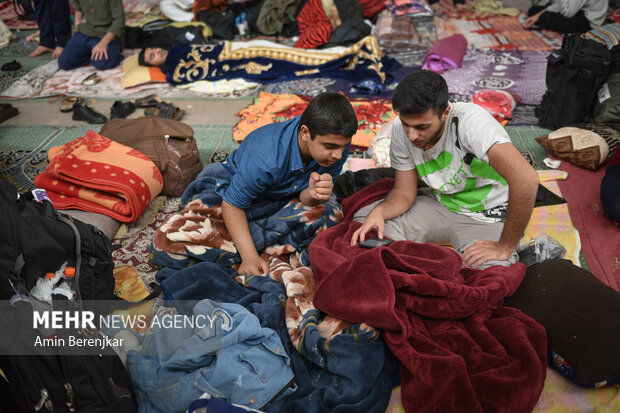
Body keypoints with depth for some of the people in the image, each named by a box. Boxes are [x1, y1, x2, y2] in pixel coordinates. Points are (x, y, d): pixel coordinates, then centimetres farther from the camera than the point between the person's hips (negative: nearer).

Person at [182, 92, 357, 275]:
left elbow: (305, 196, -21)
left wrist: (314, 194, -48)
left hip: (289, 193, 5)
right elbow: (232, 205, -32)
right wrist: (250, 257, -43)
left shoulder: (337, 142, -29)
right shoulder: (265, 159, -44)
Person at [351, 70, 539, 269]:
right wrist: (379, 212, -26)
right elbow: (404, 192, -4)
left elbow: (526, 179, -39)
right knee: (363, 218, -7)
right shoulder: (401, 129, -13)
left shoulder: (470, 120, -31)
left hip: (488, 215, -5)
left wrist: (505, 247, -30)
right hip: (442, 203, 5)